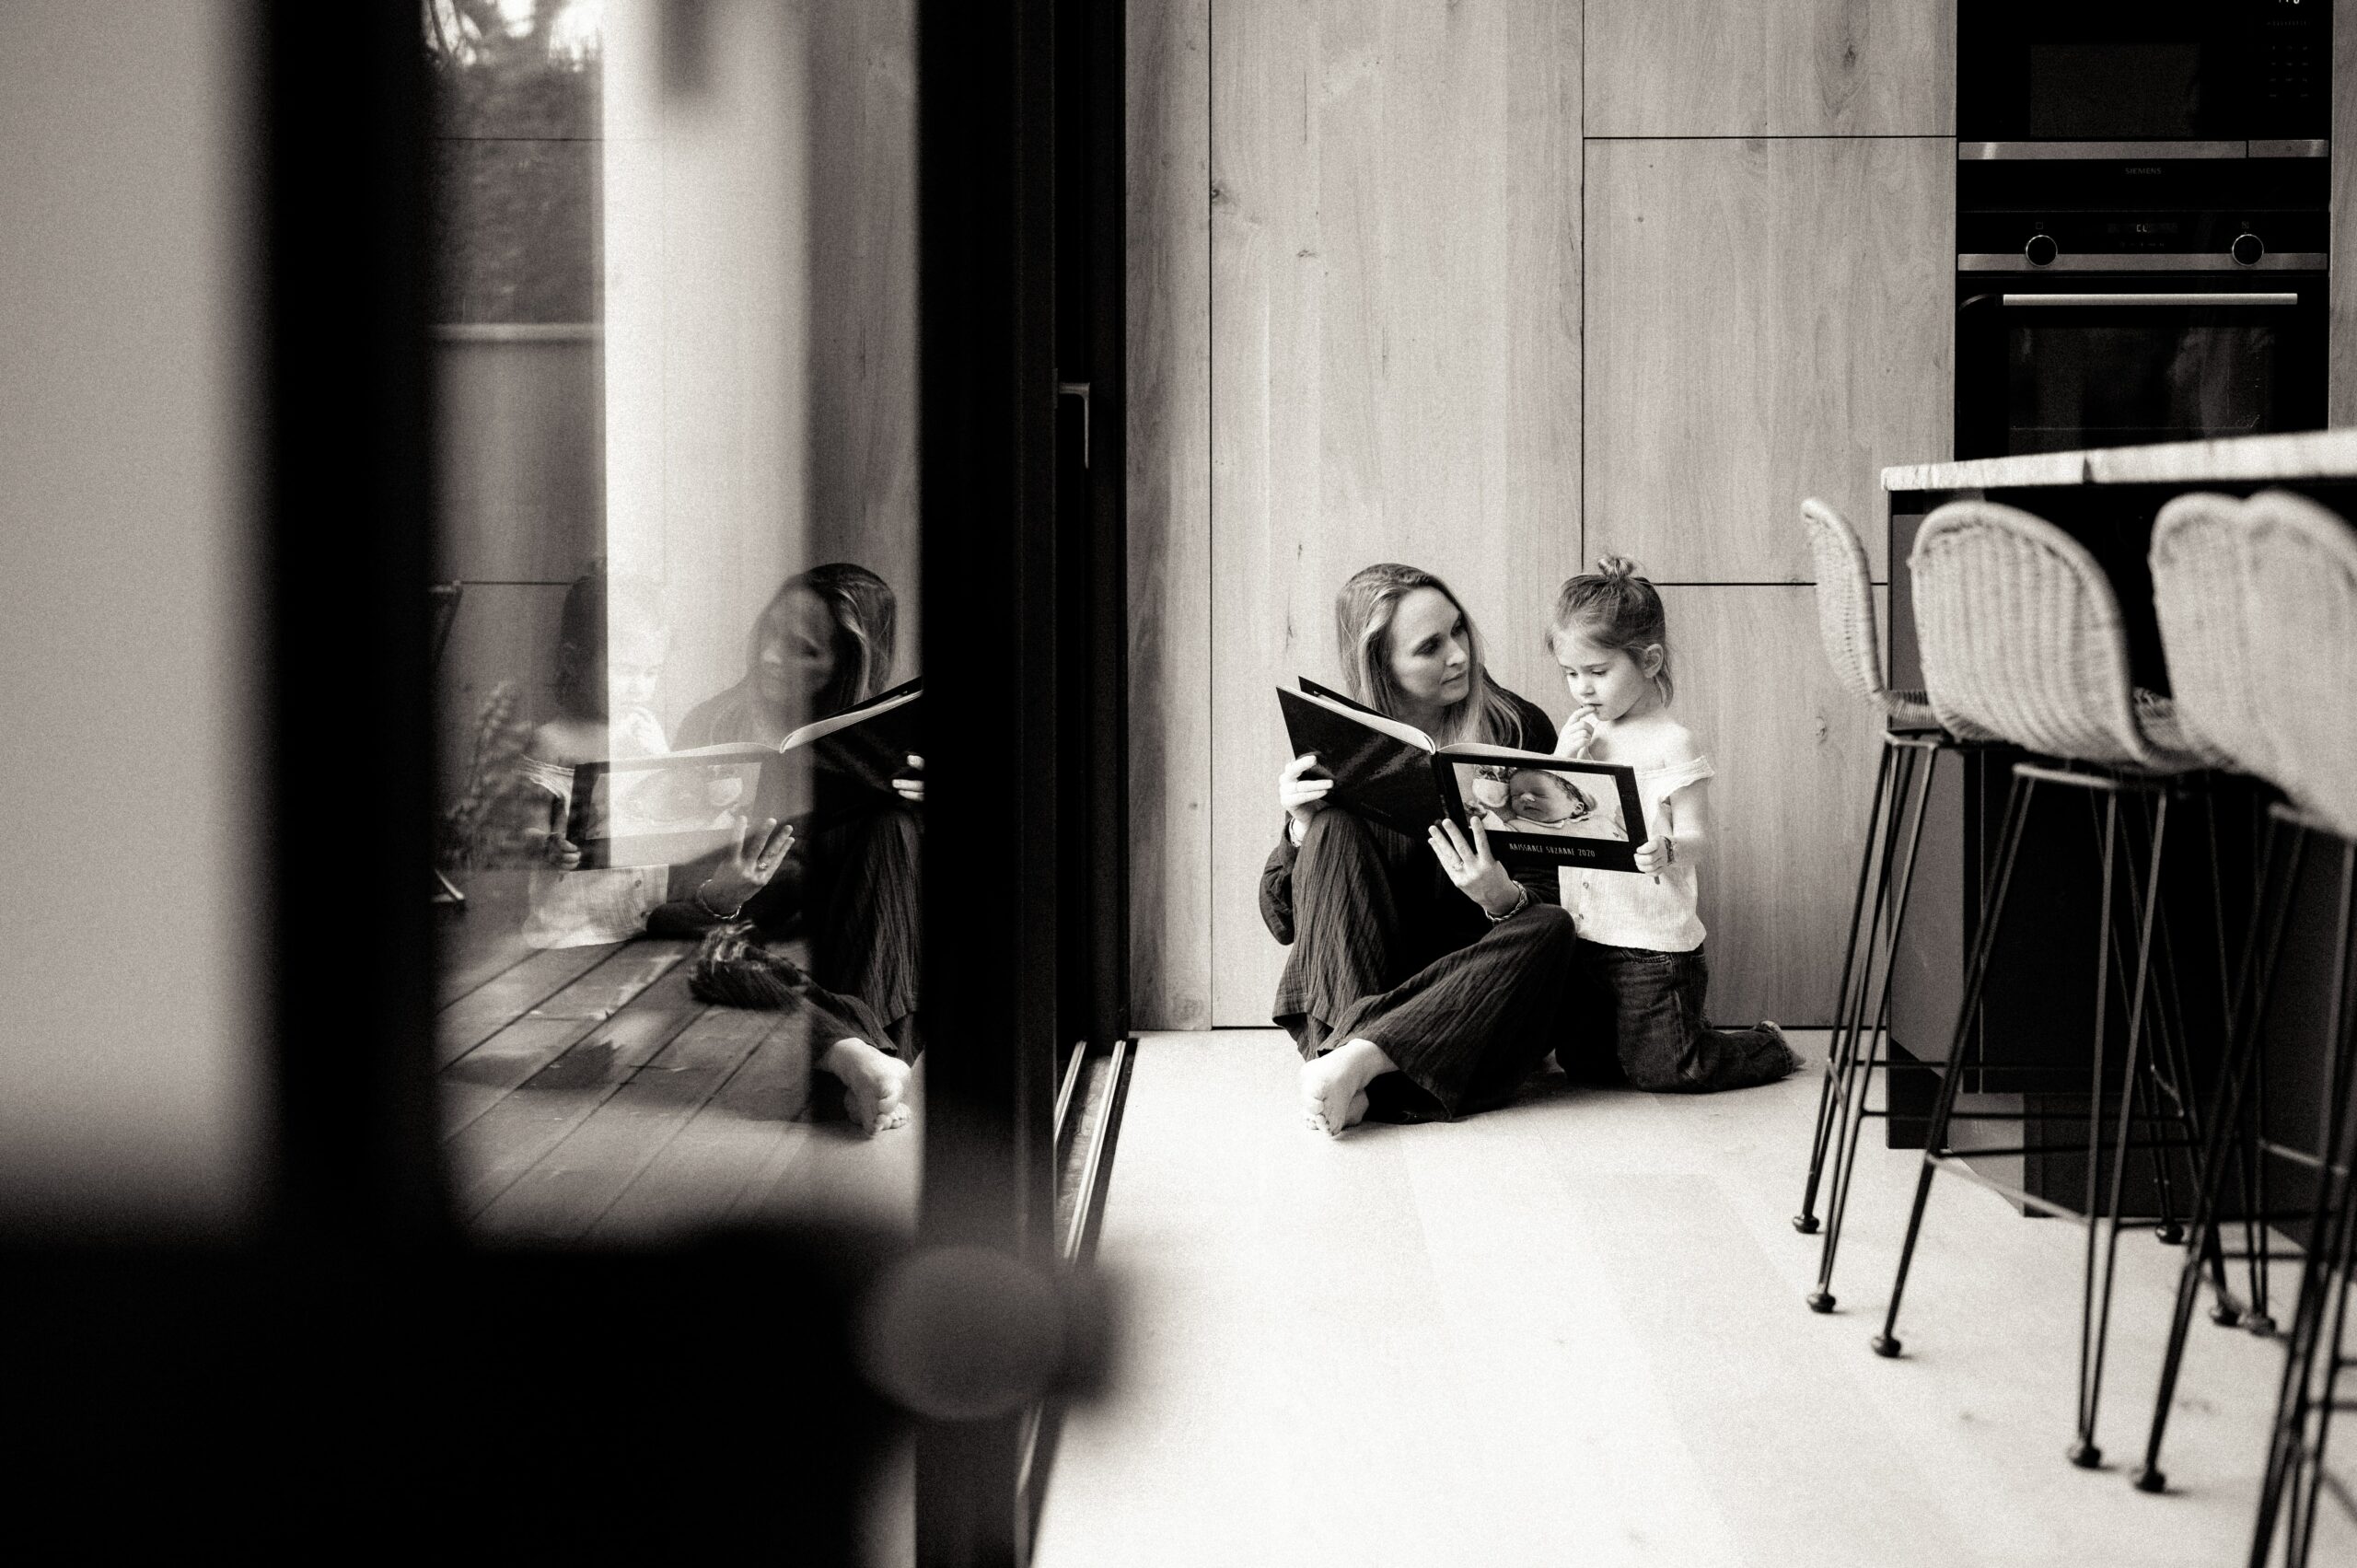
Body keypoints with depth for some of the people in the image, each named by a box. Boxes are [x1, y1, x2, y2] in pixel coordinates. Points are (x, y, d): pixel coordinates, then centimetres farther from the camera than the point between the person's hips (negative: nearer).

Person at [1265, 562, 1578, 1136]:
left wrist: (1502, 898, -28)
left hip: (1468, 989, 0)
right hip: (1338, 991, 0)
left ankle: (1360, 1060, -38)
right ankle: (1344, 1040, -36)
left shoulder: (1518, 729, 0)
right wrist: (1300, 829, -18)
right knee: (1336, 824, -20)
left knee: (1549, 928, -29)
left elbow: (1553, 893, -4)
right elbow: (1284, 922, 1)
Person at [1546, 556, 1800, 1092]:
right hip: (1586, 937, 7)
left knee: (1660, 1071, -4)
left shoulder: (1671, 744, -11)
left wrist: (1668, 850, -38)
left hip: (1655, 944, -7)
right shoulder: (1581, 732, 9)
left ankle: (1768, 1047, 20)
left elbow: (1698, 840, -14)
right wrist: (1559, 759, -8)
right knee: (1581, 1062, 12)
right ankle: (1682, 1031, 34)